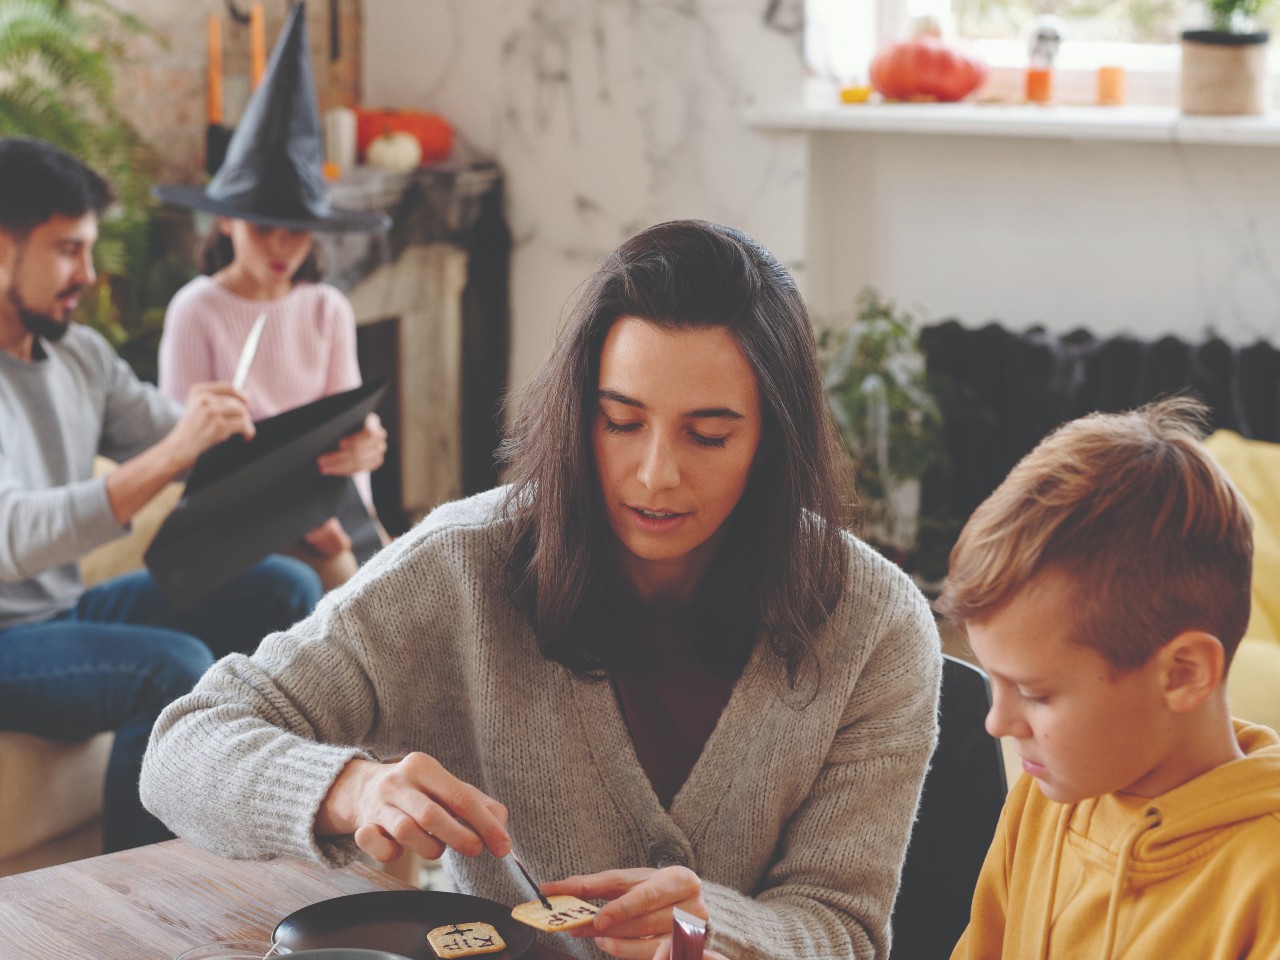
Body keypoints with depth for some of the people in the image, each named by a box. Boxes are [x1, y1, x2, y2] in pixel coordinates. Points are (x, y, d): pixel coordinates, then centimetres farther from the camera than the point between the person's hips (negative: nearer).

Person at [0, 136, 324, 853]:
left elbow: (204, 453, 8)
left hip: (68, 608, 9)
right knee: (176, 668, -30)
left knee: (284, 591, 1)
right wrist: (172, 455, -37)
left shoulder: (83, 356, 6)